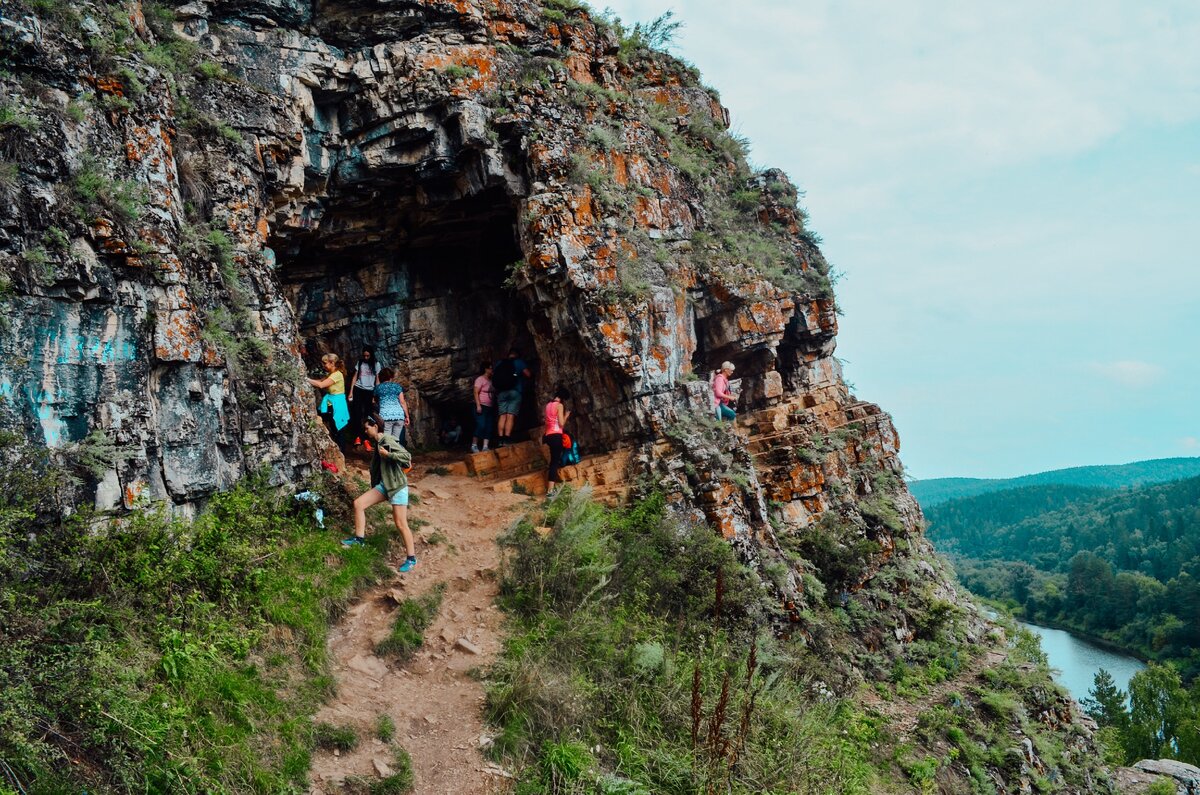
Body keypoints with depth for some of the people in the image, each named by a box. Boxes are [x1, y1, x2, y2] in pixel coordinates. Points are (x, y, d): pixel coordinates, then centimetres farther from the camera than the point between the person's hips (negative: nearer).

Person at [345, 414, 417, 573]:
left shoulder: (388, 440, -16)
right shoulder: (377, 442, 11)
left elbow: (407, 457, -25)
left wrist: (387, 454, -24)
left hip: (397, 486, -9)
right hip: (384, 485, 9)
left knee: (401, 524, -5)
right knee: (358, 503, 1)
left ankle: (411, 558, 4)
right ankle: (359, 538, 13)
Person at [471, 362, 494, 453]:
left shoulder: (490, 381, 16)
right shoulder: (480, 379, -4)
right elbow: (476, 392, -11)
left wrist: (494, 408, 10)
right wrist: (478, 405, -19)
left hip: (490, 407, 7)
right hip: (482, 406, -7)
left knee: (488, 428, 0)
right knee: (481, 426, -15)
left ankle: (485, 446, -2)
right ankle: (474, 445, -6)